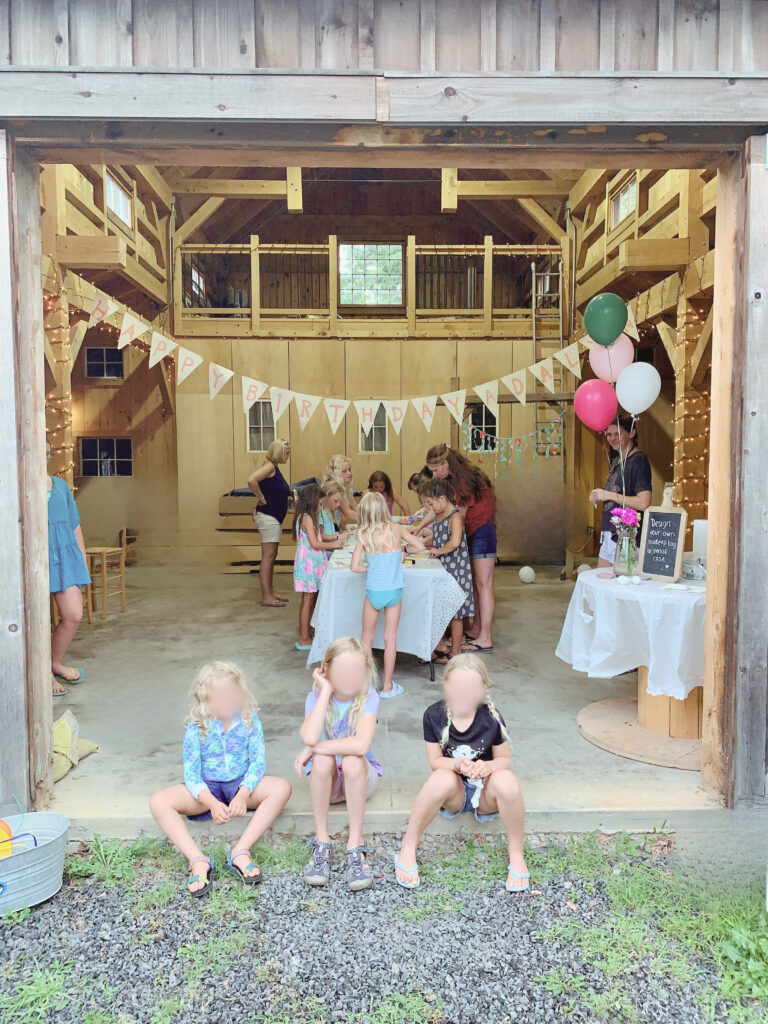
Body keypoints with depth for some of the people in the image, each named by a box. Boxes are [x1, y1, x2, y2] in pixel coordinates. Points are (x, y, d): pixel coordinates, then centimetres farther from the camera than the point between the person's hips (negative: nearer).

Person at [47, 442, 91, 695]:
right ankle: (45, 674, 20)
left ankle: (56, 662, 26)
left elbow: (75, 525, 17)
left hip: (64, 557, 5)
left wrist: (83, 558, 14)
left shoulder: (60, 485, 13)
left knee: (74, 615, 2)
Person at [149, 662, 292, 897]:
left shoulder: (249, 719, -10)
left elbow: (257, 761, -11)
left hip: (242, 784, 0)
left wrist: (242, 795, -28)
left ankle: (240, 852, -32)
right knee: (159, 801, -26)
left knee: (282, 787, -29)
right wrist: (212, 804, -30)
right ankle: (198, 861, -33)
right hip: (207, 789, 0)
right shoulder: (196, 728, -12)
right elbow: (192, 774, -13)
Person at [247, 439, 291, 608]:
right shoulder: (269, 466, -14)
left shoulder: (275, 468, 15)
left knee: (271, 556, 14)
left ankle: (270, 593, 21)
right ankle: (266, 597, -4)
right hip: (267, 516, -10)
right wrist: (262, 498, -20)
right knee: (268, 556, -7)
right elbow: (251, 480, -30)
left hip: (275, 517, 10)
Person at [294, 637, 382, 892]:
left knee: (352, 760, -34)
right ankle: (322, 842, -19)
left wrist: (313, 748, -28)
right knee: (323, 760, -32)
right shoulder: (315, 697, -12)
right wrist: (326, 691, -27)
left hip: (361, 777, -1)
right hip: (326, 780, 1)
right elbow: (310, 737, -33)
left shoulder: (368, 697, -16)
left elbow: (361, 745, -33)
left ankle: (355, 845, -22)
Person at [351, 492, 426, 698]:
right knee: (390, 638, 10)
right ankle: (388, 686, 17)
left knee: (367, 638, 15)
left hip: (373, 592, -1)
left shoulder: (362, 535, -9)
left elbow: (354, 566, -9)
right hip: (394, 591, 1)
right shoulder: (396, 529, -7)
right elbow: (421, 546, 1)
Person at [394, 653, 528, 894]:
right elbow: (435, 761, -8)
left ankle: (516, 855, -12)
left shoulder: (491, 718, -13)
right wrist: (456, 764, -30)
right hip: (454, 794, 0)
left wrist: (488, 766, -27)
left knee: (506, 781, -35)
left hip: (486, 794, 0)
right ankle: (407, 849, -19)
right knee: (442, 779, -37)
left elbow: (504, 758, -3)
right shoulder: (434, 715, -12)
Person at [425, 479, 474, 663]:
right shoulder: (440, 515, 10)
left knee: (455, 612, 2)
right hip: (441, 569, 9)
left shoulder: (456, 516, -18)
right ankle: (438, 647, 25)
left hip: (455, 570, -9)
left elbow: (454, 542, -34)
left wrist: (438, 551, -19)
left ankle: (455, 653, 13)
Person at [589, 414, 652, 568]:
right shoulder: (616, 460, 16)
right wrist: (598, 496, 5)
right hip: (609, 535, 9)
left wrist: (610, 495, -15)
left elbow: (643, 503, -22)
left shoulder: (638, 460, -12)